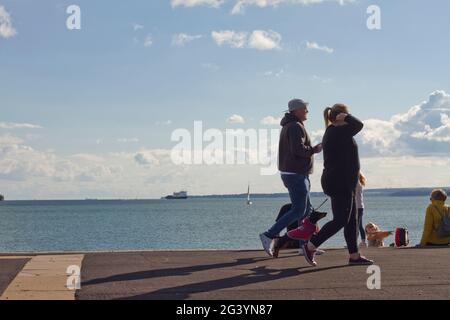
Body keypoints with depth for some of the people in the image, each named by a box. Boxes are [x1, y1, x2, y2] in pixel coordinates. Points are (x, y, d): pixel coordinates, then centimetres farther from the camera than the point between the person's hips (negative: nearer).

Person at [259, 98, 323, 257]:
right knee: (298, 211, -10)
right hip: (296, 174, -11)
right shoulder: (296, 126, -14)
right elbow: (298, 150, -26)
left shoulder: (288, 126, 18)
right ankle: (269, 235, -13)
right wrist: (315, 149, -12)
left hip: (289, 173, 11)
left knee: (307, 209, 12)